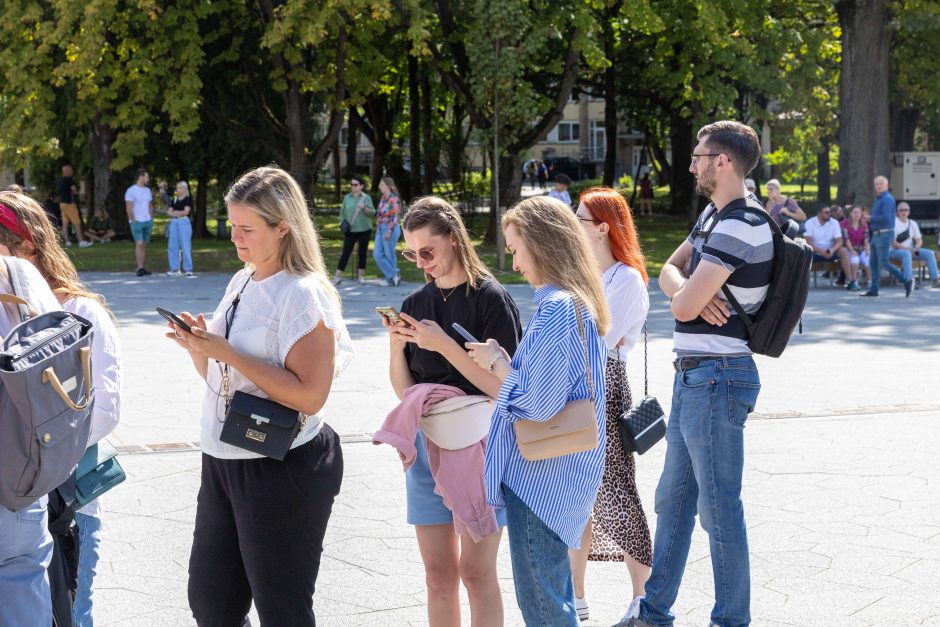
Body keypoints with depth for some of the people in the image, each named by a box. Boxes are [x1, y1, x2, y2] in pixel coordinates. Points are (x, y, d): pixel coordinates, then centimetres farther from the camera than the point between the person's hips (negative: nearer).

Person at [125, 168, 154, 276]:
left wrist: (151, 221, 12)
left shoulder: (147, 191, 14)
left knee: (144, 245, 6)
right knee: (139, 244, -14)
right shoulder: (131, 191, -6)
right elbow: (129, 209, -9)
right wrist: (133, 222, -14)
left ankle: (142, 268, 8)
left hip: (148, 222, 6)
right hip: (137, 222, -6)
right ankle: (140, 268, -17)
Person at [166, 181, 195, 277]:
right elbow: (169, 212, 8)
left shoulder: (188, 199, 1)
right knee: (172, 246, 4)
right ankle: (175, 269, 10)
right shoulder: (174, 200, 17)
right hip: (174, 223, 6)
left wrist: (174, 212, 3)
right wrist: (178, 214, -8)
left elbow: (186, 212, -9)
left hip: (184, 223, -6)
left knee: (186, 246, -9)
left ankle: (188, 270, -8)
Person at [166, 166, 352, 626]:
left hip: (283, 470, -8)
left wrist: (227, 352, -23)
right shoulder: (241, 282, 9)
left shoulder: (303, 295, -15)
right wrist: (197, 348, -3)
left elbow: (309, 395, -23)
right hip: (223, 462, 8)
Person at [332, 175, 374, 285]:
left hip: (364, 229, -1)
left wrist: (364, 207, -25)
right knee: (345, 252, -6)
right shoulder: (347, 198, 6)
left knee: (362, 252, 5)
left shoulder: (366, 198, 0)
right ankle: (338, 276, -11)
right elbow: (342, 211, 13)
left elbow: (372, 212, -7)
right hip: (350, 230, 1)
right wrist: (342, 222, -1)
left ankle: (361, 276, 14)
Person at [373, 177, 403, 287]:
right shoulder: (383, 198, 11)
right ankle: (393, 275, 9)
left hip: (390, 229, -8)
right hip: (380, 228, 8)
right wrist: (377, 227, 17)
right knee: (377, 254, 3)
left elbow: (395, 217, -16)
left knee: (389, 255, 0)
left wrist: (389, 231, -19)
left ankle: (392, 278, 14)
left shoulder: (394, 199, -13)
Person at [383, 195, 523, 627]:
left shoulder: (490, 299, -9)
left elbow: (500, 387, -14)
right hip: (427, 442, 5)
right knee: (438, 575, 8)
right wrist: (397, 347, -9)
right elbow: (405, 391, 9)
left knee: (475, 571, -3)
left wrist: (443, 344, -21)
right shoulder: (415, 304, 7)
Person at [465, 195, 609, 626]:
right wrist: (504, 361, 9)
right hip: (563, 472, 10)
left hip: (540, 477, -10)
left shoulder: (555, 308, -20)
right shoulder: (581, 302, 11)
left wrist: (497, 363, -8)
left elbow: (538, 403, -23)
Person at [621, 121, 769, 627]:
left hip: (717, 378, -10)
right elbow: (669, 272, 15)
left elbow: (684, 306, -23)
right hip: (694, 376, 10)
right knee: (673, 497, 16)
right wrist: (689, 292, -8)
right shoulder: (712, 215, 13)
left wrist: (687, 295, 1)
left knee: (718, 507, -1)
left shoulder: (740, 225, -20)